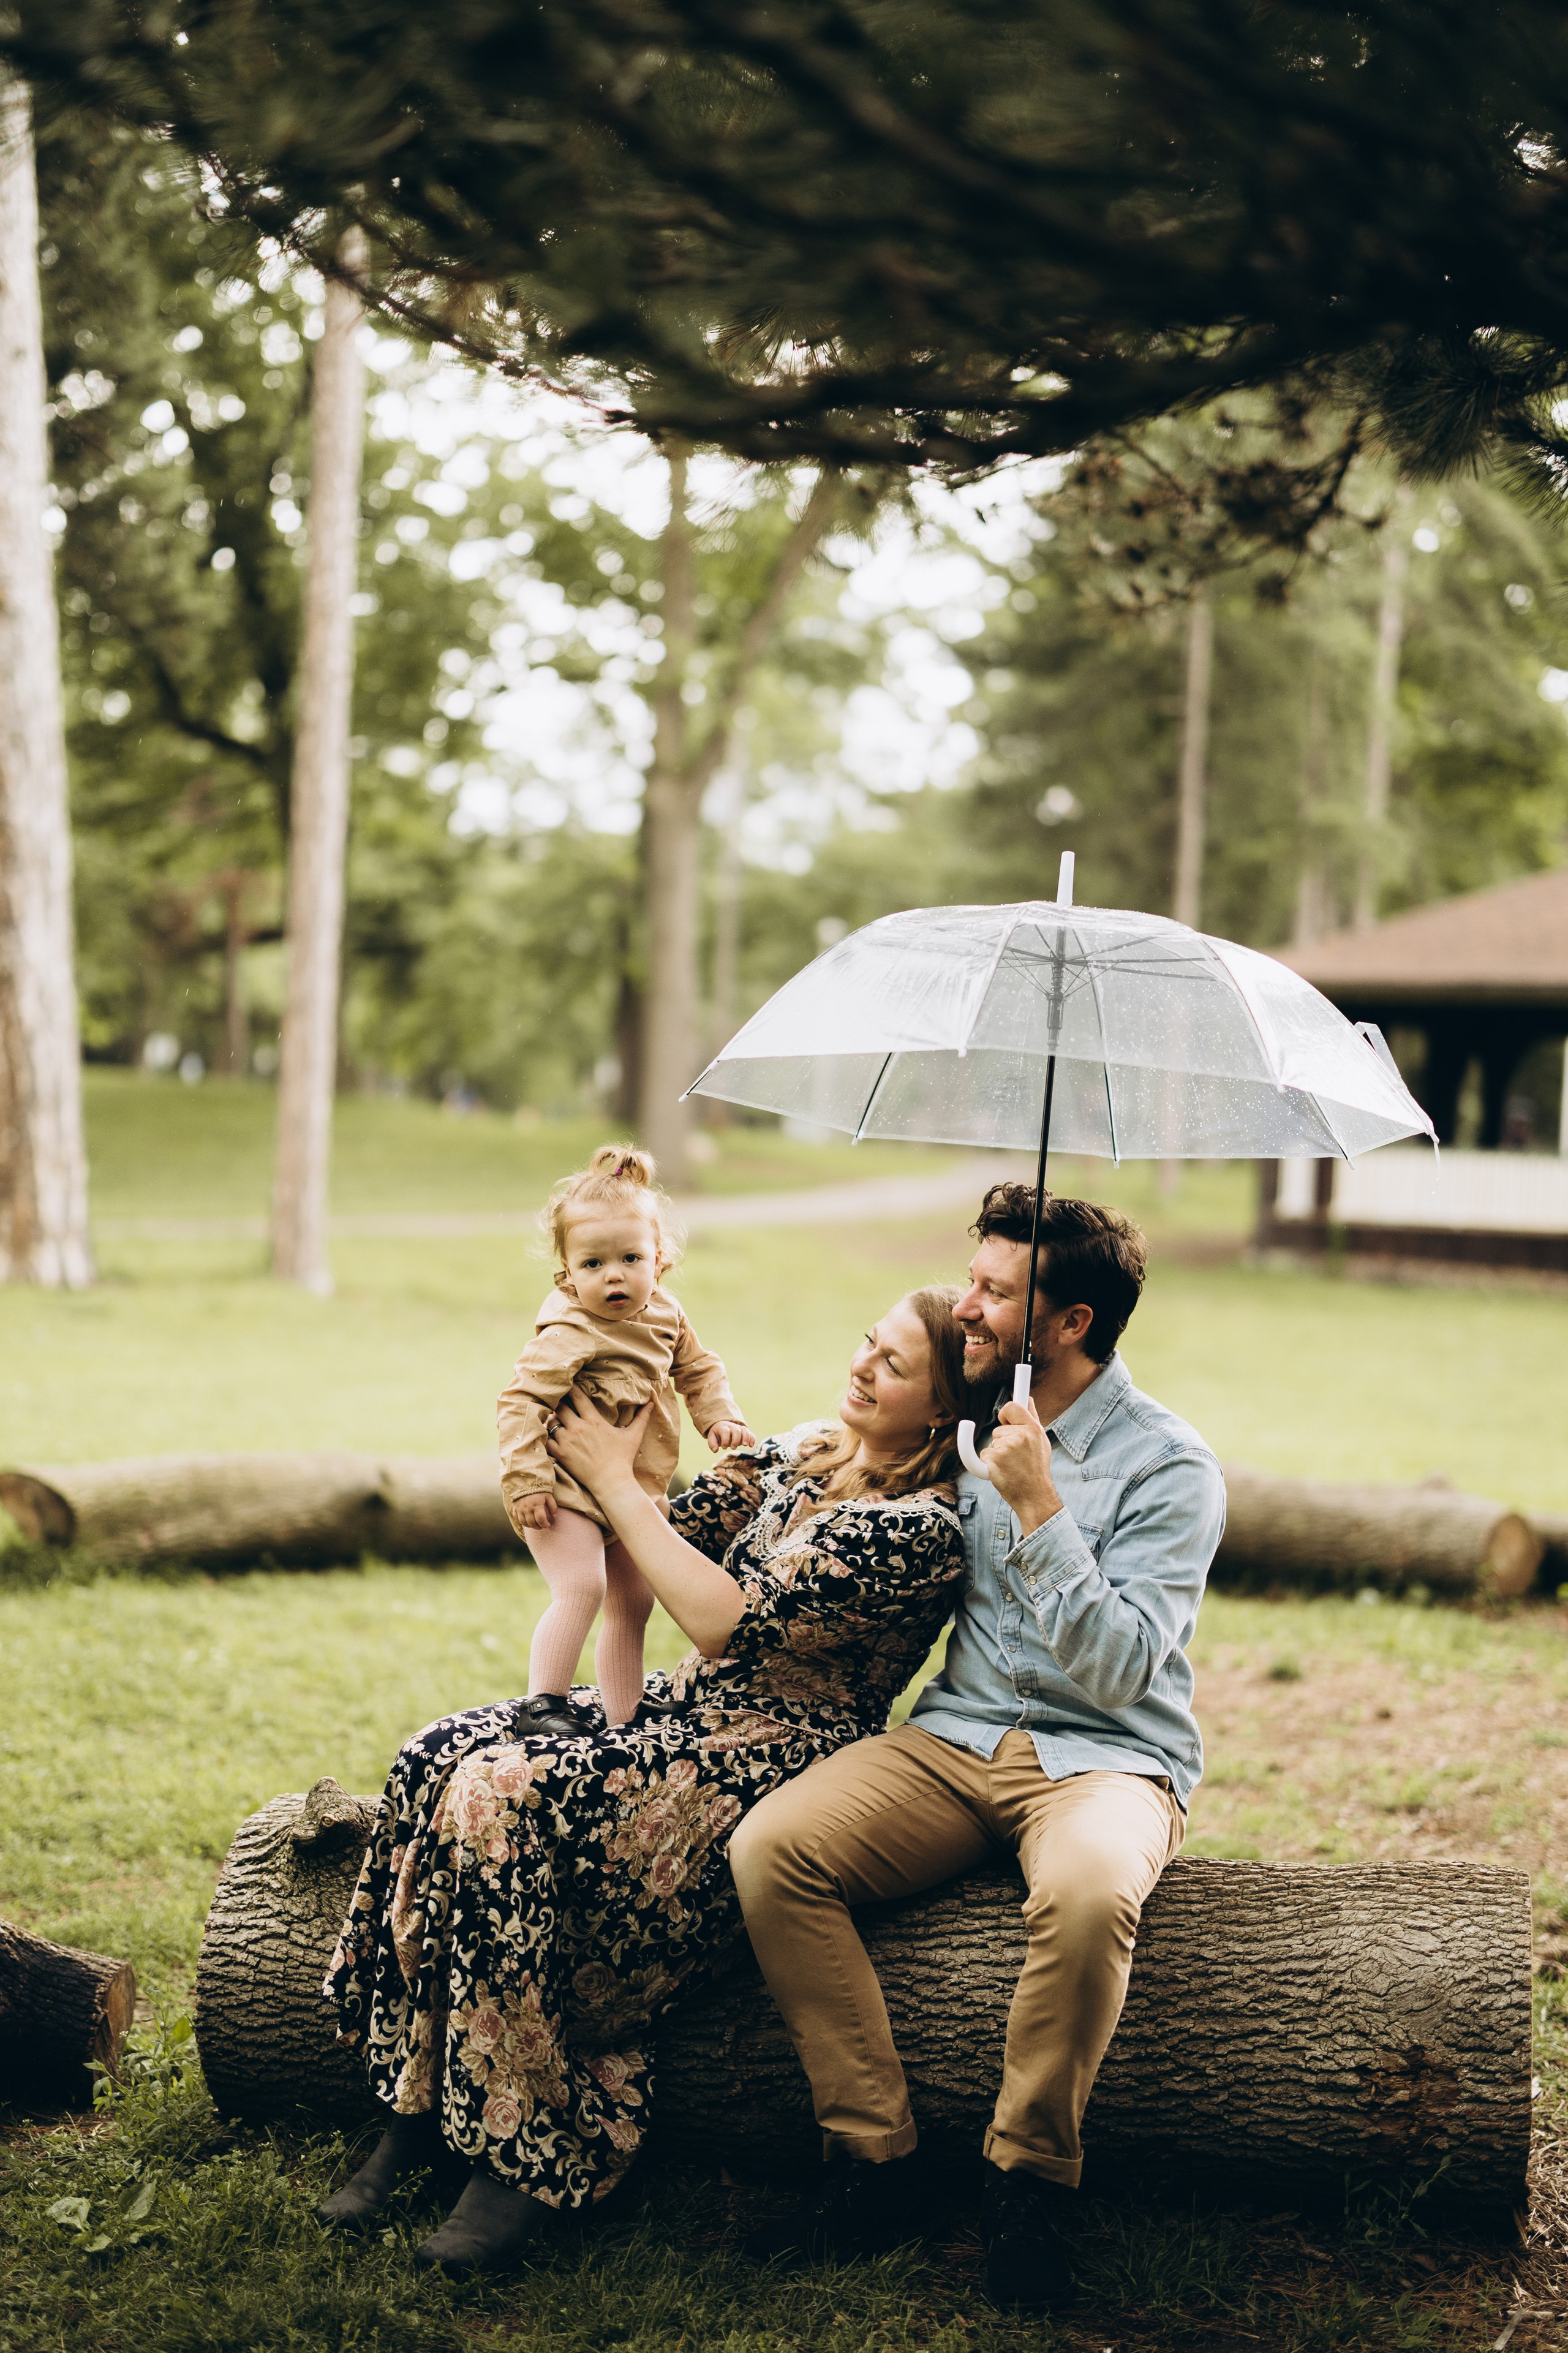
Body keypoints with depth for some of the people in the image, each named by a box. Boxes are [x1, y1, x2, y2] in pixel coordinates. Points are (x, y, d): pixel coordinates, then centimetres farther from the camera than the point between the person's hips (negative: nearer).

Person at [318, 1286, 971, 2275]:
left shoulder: (925, 1529, -15)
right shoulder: (807, 1453, 13)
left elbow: (730, 1623, -20)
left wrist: (613, 1481, -13)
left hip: (766, 1759, -8)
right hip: (682, 1711, 9)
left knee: (507, 1796, -28)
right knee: (439, 1762, -15)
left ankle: (528, 2157, -17)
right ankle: (416, 2114, -11)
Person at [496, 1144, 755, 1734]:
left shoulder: (665, 1315, 0)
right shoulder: (568, 1336, -24)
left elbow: (698, 1368, 17)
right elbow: (519, 1402, -26)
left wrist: (720, 1416, 1)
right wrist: (527, 1480, -32)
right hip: (567, 1491, -8)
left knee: (633, 1601, 14)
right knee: (581, 1589, -24)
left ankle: (623, 1719, 26)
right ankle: (544, 1704, -15)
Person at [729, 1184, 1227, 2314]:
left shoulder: (1170, 1466, -9)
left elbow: (1116, 1671, -18)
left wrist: (1040, 1510, -23)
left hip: (1107, 1757, -5)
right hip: (955, 1740, 5)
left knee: (1087, 1893, -39)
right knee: (769, 1848, -21)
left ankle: (1028, 2181, -15)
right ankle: (877, 2165, -12)